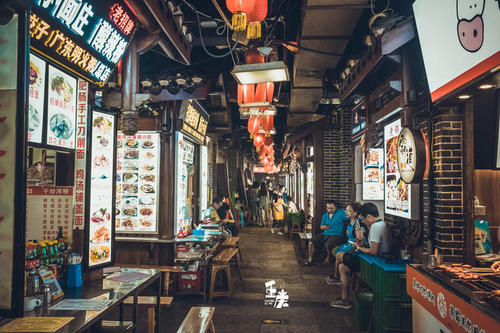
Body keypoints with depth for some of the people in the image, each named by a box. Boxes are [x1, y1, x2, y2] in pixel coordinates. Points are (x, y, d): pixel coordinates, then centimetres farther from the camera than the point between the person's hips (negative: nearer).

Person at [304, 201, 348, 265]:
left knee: (328, 245, -33)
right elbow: (321, 226, 22)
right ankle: (310, 259, 9)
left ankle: (328, 257, 0)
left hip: (336, 235, -5)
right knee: (311, 243, -11)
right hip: (324, 234, 5)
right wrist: (323, 227, 1)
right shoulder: (325, 215, 16)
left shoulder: (341, 212, -1)